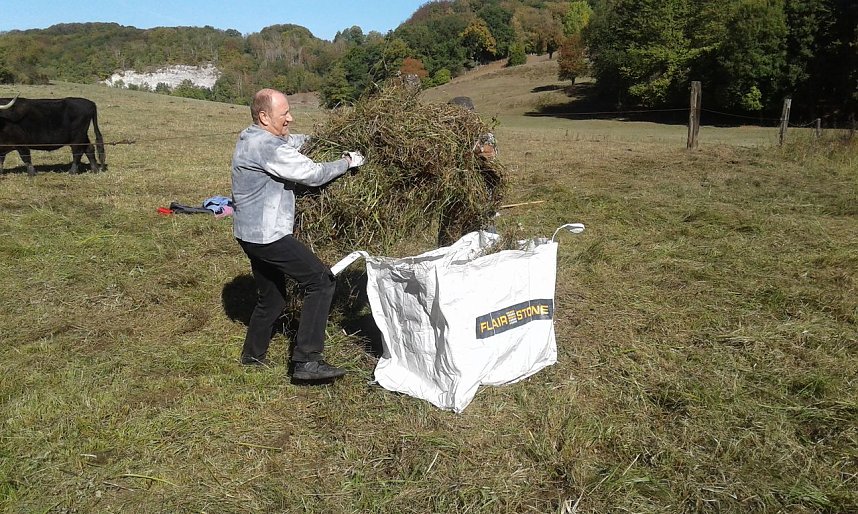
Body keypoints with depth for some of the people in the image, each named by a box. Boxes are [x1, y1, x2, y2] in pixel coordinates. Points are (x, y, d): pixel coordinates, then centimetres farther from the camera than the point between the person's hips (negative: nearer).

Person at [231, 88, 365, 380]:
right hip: (266, 235, -11)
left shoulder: (250, 137, 13)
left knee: (272, 297, 22)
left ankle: (253, 355, 36)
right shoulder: (268, 147, -20)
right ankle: (307, 360, -11)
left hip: (251, 233, 11)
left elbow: (290, 141, 28)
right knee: (321, 281, -10)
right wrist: (347, 162, -4)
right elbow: (313, 174, -18)